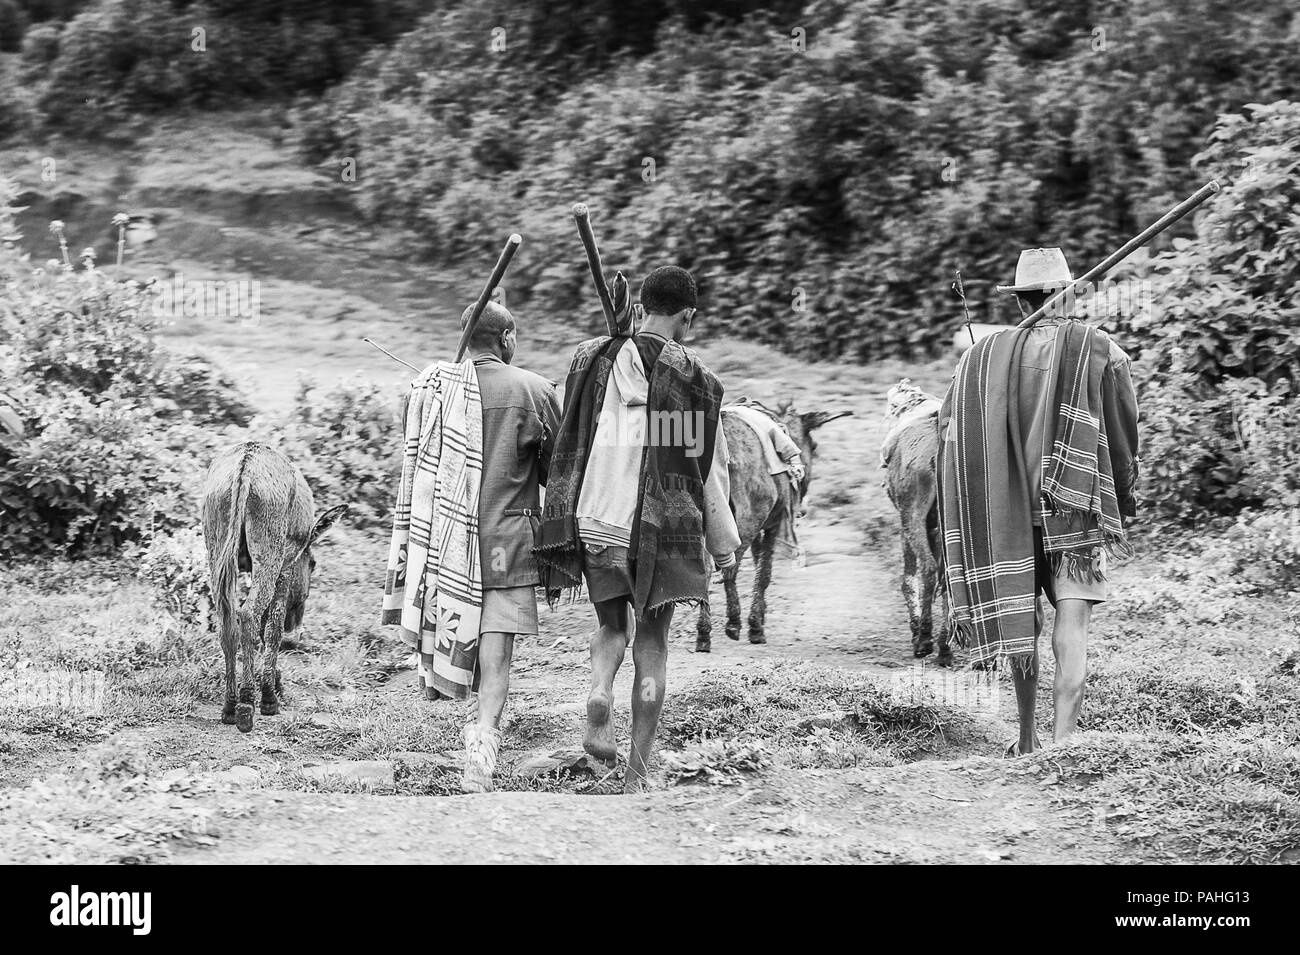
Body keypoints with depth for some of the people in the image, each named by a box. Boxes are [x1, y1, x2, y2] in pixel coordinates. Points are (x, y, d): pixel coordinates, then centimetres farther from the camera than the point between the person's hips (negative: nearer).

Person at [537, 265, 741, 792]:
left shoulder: (590, 359, 3)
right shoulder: (694, 378, -5)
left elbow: (569, 445, 10)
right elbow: (710, 470, -3)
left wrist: (561, 518, 20)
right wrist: (726, 545, 5)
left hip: (595, 520, 2)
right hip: (664, 527, -2)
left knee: (612, 624, 20)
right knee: (652, 640, 8)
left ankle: (599, 694, -11)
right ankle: (638, 769, 7)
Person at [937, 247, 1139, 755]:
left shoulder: (981, 355, 4)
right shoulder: (1101, 352, 0)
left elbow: (953, 435, 5)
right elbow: (1124, 442, 3)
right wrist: (1123, 503, 17)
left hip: (1005, 507, 2)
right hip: (1076, 508, -2)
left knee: (1018, 618, 12)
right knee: (1071, 623, -5)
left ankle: (1027, 738, 19)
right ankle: (1063, 739, -16)